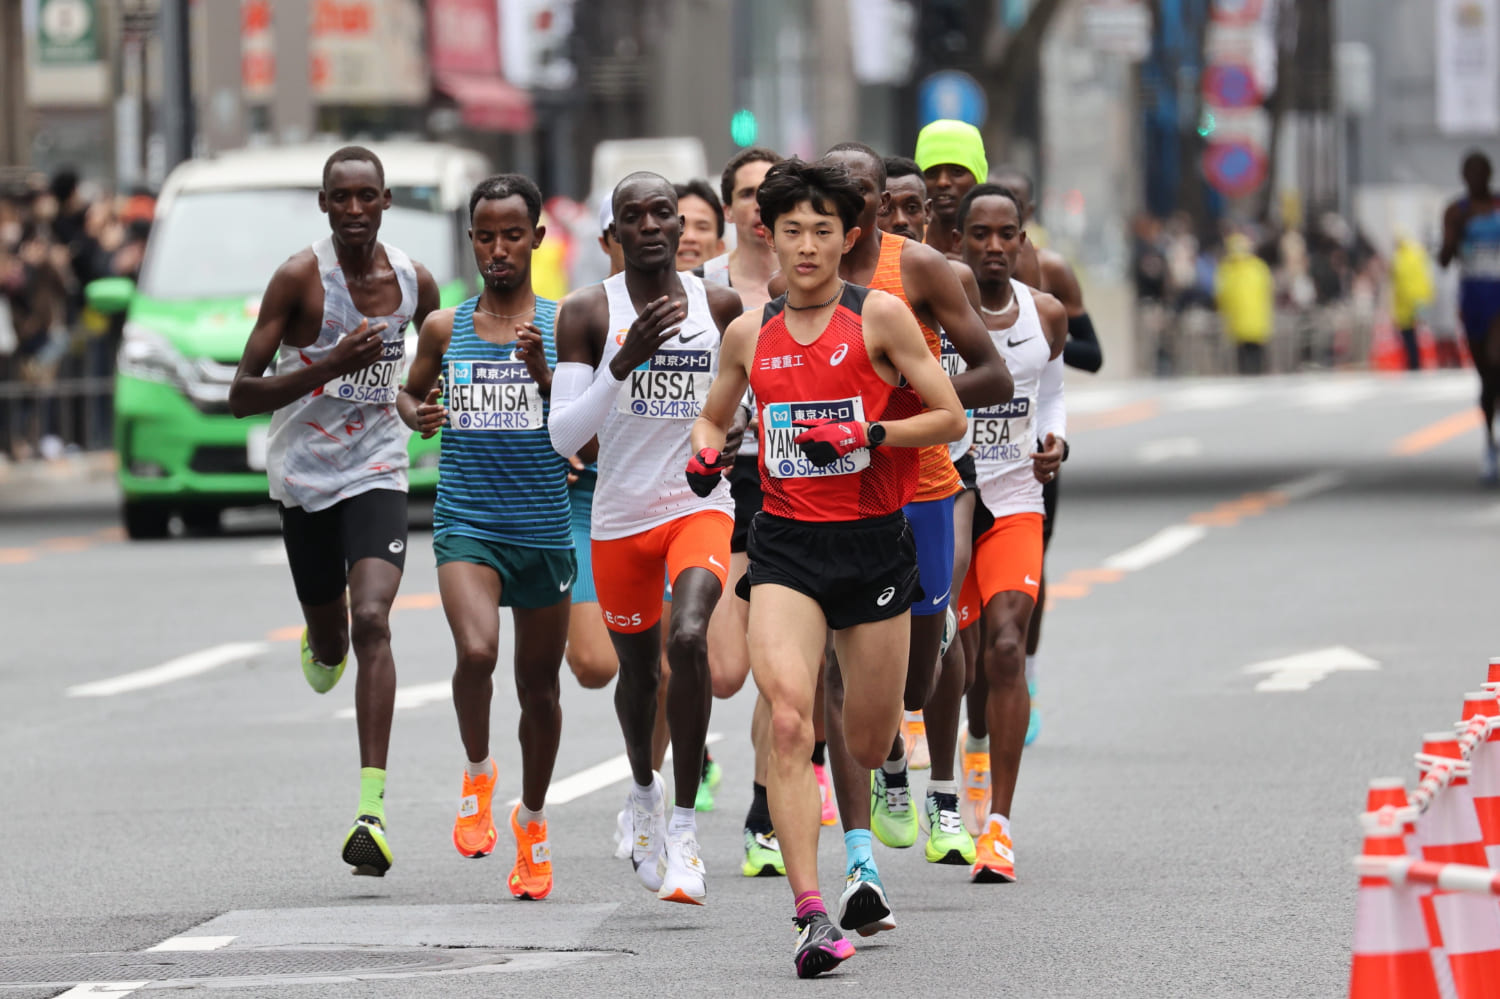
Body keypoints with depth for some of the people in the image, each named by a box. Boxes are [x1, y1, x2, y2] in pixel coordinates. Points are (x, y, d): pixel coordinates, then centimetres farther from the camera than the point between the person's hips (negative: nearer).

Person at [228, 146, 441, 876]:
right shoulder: (300, 278, -13)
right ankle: (320, 648, 56)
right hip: (303, 478, 0)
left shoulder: (414, 282, -1)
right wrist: (330, 365, -28)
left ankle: (372, 808, -25)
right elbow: (241, 395, -15)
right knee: (331, 643, 14)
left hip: (377, 473, 0)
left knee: (372, 622, -20)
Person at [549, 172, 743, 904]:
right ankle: (643, 789, 49)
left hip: (701, 505, -1)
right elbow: (562, 437, -15)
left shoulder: (719, 308, 0)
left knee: (689, 639, -26)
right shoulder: (588, 314, -7)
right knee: (636, 666, 17)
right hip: (621, 515, 1)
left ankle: (684, 825, -18)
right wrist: (623, 362, -26)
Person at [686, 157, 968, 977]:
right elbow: (713, 417, 22)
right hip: (786, 544, 1)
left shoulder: (881, 317, -3)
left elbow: (950, 418, -2)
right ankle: (811, 916, -24)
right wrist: (704, 453, 0)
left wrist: (868, 435, -16)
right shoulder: (750, 333, 7)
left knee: (868, 745, 8)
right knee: (788, 720, -20)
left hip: (873, 544, -1)